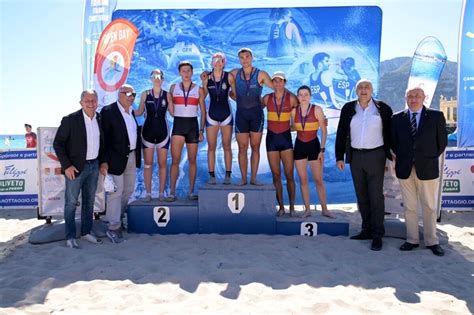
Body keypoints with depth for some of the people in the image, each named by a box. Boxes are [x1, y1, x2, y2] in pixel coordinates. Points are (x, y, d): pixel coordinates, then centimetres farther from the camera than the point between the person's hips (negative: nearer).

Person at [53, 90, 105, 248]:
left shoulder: (100, 119, 4)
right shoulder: (70, 120, -11)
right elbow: (58, 143, -10)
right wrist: (66, 166, -14)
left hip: (94, 166, 5)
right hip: (75, 168, -5)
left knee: (89, 201, 14)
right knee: (71, 202, 3)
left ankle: (86, 232, 26)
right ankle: (70, 237, 14)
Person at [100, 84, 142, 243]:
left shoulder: (132, 112, 11)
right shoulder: (108, 111, -11)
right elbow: (103, 137, -15)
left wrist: (138, 154, 10)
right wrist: (104, 161, -19)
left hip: (132, 156, 8)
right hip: (116, 158, -7)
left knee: (128, 190, 16)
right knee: (116, 192, -2)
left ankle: (118, 217, 33)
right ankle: (113, 228, 7)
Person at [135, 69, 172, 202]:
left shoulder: (167, 95, 2)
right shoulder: (145, 94, 4)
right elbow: (139, 112, 9)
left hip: (162, 132, 0)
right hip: (147, 131, 0)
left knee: (162, 163, 2)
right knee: (148, 163, 3)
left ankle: (161, 192, 10)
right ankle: (148, 192, 11)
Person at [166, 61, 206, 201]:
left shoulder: (198, 90, 5)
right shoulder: (174, 88, 8)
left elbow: (203, 112, 5)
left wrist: (201, 130, 0)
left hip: (192, 124, 0)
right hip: (178, 124, 0)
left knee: (192, 160, 4)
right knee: (175, 160, -6)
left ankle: (191, 191, 11)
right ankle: (172, 192, -2)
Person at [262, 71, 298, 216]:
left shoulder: (291, 98, -3)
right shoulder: (267, 98, 2)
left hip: (286, 137, -2)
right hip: (271, 138, 2)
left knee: (289, 175, -2)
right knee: (276, 175, 4)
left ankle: (292, 207, 10)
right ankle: (281, 207, 13)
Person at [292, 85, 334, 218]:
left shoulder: (317, 109, -7)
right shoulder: (294, 111, 1)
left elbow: (324, 130, -5)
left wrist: (322, 149, -9)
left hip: (314, 145, -3)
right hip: (299, 146, 3)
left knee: (318, 180, -1)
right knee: (303, 180, 5)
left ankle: (325, 209, 10)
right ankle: (307, 209, 15)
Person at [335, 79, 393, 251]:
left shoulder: (383, 108, -1)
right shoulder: (348, 108, 5)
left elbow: (390, 134, 0)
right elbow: (341, 134, 6)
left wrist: (391, 157, -5)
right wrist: (339, 157, 2)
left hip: (375, 156, -3)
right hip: (355, 156, 3)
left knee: (376, 196, -2)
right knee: (361, 195, 10)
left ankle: (377, 235, 6)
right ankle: (367, 230, 22)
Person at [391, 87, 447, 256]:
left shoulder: (436, 116, 0)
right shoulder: (397, 118, 4)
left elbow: (442, 141, 6)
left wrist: (431, 158, 8)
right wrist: (401, 159, 9)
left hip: (427, 169, -1)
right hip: (405, 169, 2)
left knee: (430, 207, 7)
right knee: (409, 207, 8)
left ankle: (432, 241, 19)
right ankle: (412, 240, 19)